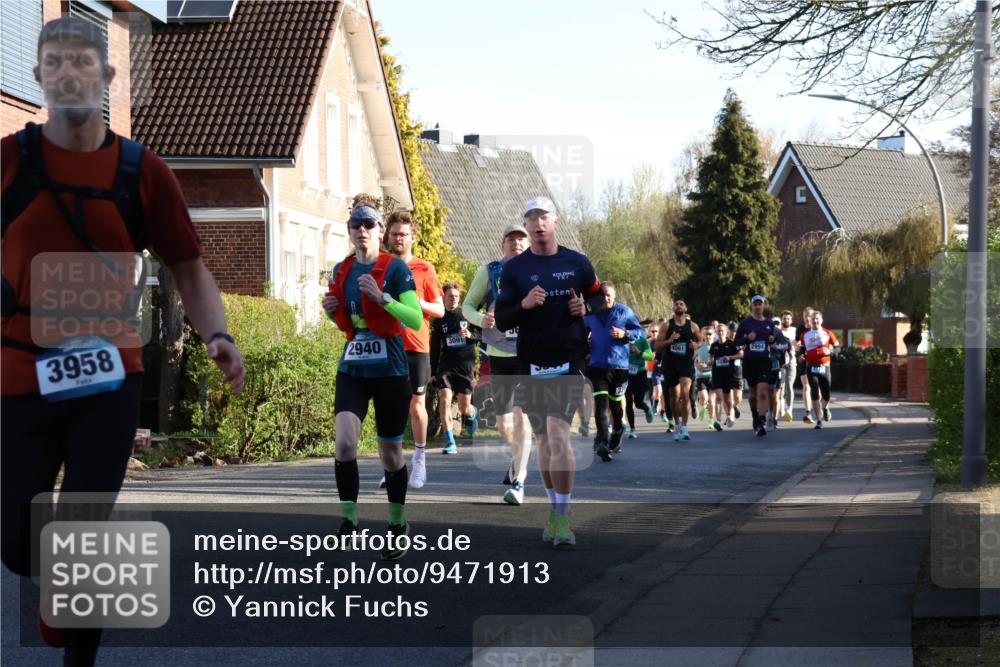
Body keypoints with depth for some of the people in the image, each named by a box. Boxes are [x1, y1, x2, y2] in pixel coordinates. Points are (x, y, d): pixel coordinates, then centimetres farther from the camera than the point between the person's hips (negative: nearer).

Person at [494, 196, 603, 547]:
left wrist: (586, 308, -5)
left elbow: (599, 298, 18)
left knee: (558, 434, -15)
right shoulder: (514, 268, 3)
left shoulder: (577, 263, 4)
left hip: (568, 360, -2)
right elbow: (501, 320, 1)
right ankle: (555, 509, 23)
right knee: (543, 439, 11)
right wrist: (524, 305, -19)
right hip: (531, 363, 2)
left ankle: (563, 517, -11)